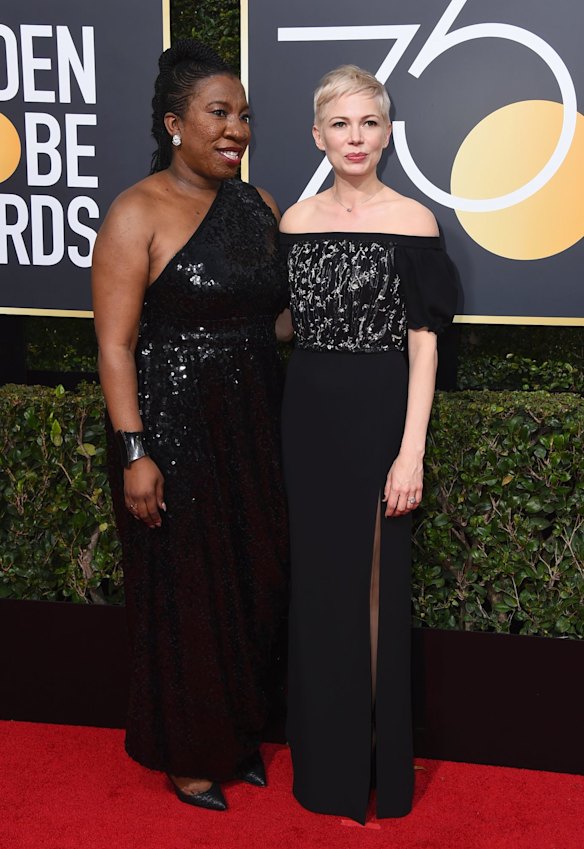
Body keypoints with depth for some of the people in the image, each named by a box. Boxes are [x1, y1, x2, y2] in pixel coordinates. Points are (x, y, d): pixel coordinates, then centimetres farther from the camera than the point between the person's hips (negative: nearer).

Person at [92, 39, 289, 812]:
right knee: (185, 589, 5)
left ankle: (240, 735, 34)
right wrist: (134, 452, -18)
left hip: (254, 429, 6)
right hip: (173, 426, -6)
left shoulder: (259, 207, 9)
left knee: (255, 581, 14)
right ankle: (188, 754, 24)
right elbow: (115, 344, -13)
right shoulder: (139, 214, -10)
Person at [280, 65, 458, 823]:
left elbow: (423, 342, -9)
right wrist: (288, 415, 8)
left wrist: (411, 451, -15)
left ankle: (380, 760, 23)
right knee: (317, 583, 12)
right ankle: (327, 758, 30)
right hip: (310, 416, 4)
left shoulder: (412, 222, -6)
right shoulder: (296, 221, 6)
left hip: (379, 415, -4)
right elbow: (291, 324, 11)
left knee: (376, 583, 5)